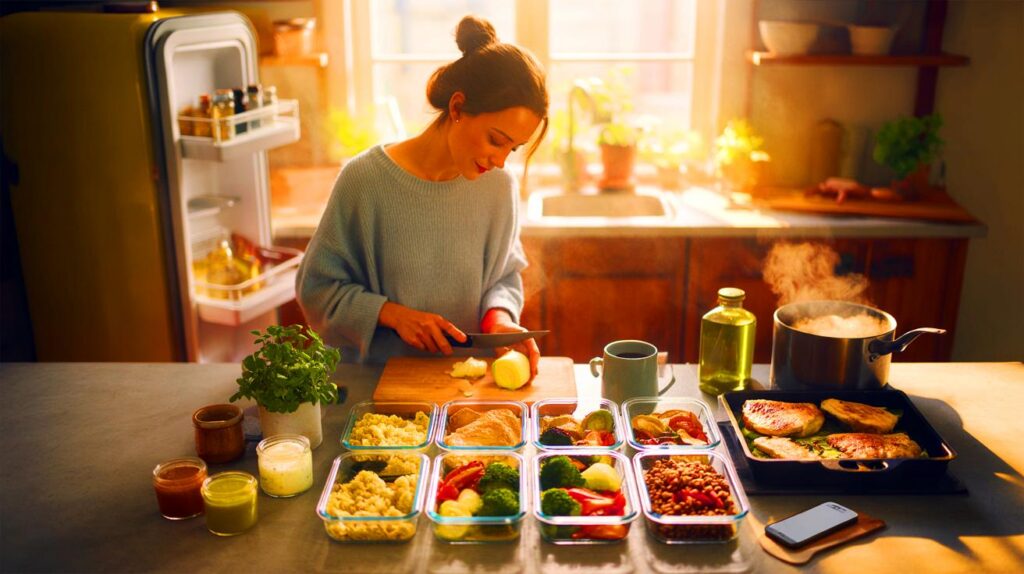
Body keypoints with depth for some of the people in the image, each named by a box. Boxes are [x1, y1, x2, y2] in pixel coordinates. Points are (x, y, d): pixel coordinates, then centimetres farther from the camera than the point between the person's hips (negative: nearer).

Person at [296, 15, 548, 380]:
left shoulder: (500, 187, -3)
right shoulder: (365, 178, -12)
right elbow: (317, 287, -3)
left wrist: (500, 316, -8)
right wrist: (393, 314, -15)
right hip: (377, 375, -2)